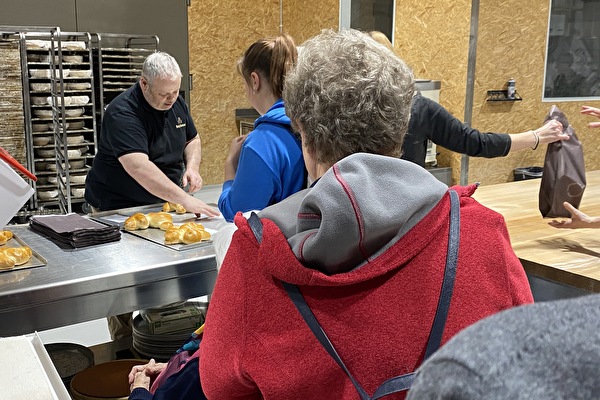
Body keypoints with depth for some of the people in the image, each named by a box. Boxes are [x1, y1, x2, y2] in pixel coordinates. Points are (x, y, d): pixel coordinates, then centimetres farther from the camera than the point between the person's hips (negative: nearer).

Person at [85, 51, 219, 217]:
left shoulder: (176, 102, 4)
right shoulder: (122, 114, -19)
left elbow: (192, 140, 19)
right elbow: (138, 168, -32)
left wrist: (192, 168, -3)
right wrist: (185, 200, -38)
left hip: (166, 201, 7)